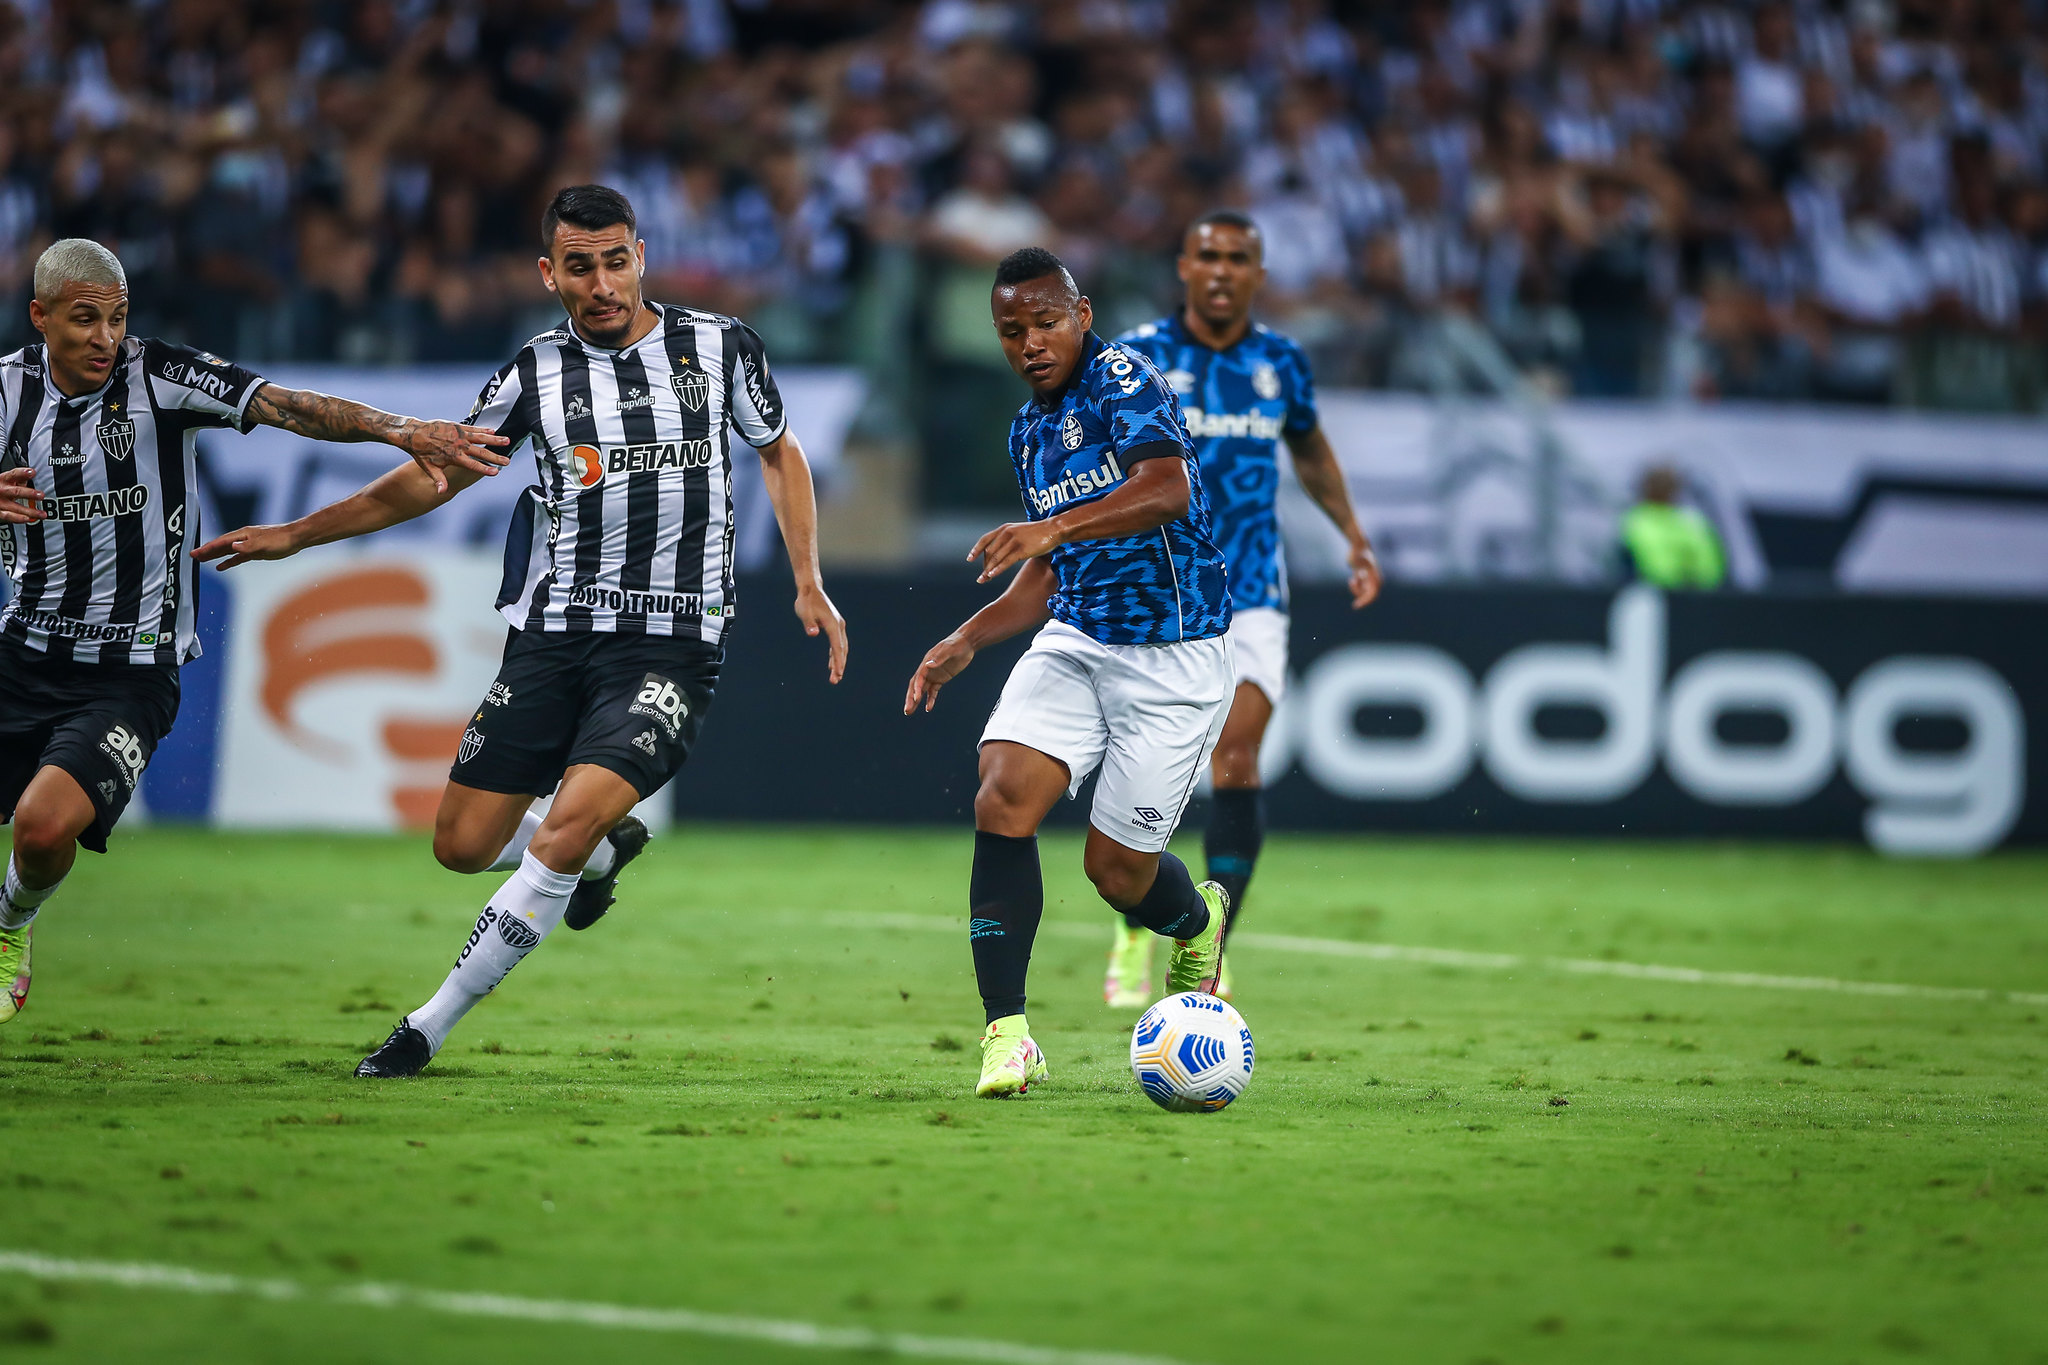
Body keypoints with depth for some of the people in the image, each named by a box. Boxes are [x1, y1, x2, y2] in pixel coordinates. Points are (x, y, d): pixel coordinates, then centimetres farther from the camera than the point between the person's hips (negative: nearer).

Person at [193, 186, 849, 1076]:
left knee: (568, 823, -22)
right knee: (463, 844, 2)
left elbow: (780, 450, 18)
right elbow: (434, 476, 14)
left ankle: (429, 1029, -13)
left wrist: (808, 584, 9)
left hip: (671, 646, -3)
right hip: (551, 635, 3)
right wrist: (295, 535, 11)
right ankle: (609, 849, 34)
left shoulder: (719, 346, 1)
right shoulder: (538, 373, 3)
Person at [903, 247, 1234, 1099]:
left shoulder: (1122, 380, -11)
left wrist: (1056, 526, -41)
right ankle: (1006, 1034, -19)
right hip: (1075, 641, 6)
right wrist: (968, 641, 12)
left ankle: (1198, 923, 38)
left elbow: (1166, 490, -29)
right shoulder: (1029, 430, 14)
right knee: (1002, 803, -19)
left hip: (1172, 658, -6)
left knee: (1117, 871, 0)